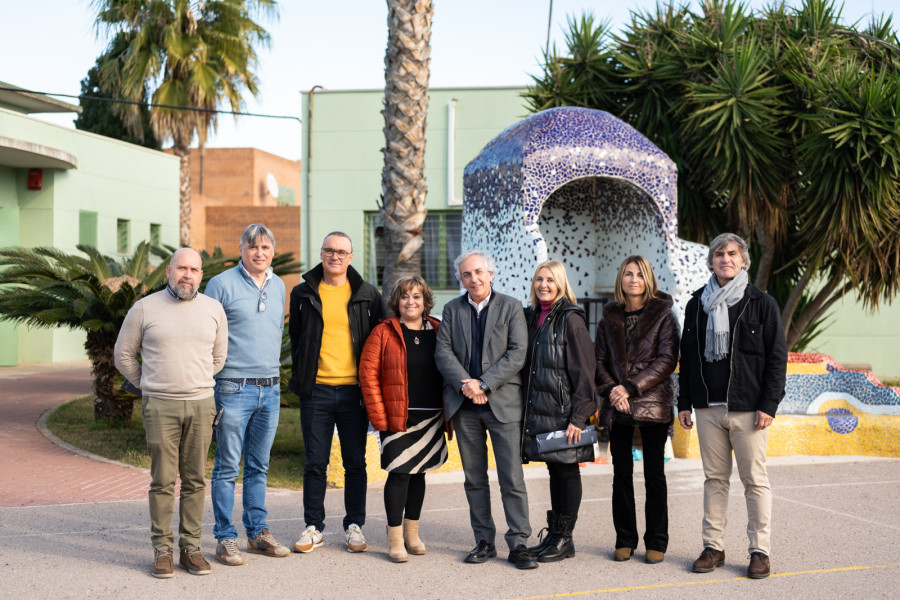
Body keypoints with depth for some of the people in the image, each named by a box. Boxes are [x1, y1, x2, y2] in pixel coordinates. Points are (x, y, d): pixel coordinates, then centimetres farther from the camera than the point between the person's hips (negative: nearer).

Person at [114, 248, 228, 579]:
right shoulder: (145, 308, 1)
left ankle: (191, 547, 13)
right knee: (163, 481, -1)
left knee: (195, 480, 4)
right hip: (159, 406, -2)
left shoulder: (213, 309, 7)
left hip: (201, 404, 2)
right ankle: (162, 549, 8)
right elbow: (123, 354, 10)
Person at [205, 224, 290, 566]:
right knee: (228, 468, -1)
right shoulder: (222, 284, -6)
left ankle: (258, 533, 21)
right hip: (234, 388, -5)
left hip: (270, 390, 6)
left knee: (259, 467, 13)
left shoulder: (278, 286, 12)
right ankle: (225, 539, 6)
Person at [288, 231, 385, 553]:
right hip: (316, 391, 0)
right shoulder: (303, 294, 7)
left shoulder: (368, 295, 5)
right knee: (315, 463, 5)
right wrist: (301, 375, 9)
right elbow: (295, 338, 16)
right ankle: (313, 527, 15)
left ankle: (354, 525, 17)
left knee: (355, 463, 6)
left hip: (354, 391, 0)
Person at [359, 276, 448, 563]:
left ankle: (412, 533, 24)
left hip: (431, 418, 4)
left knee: (418, 472, 12)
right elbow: (368, 374, -6)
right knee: (399, 473, -6)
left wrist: (448, 412, 4)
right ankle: (395, 539, 2)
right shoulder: (384, 332, -3)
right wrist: (379, 417, -10)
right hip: (397, 418, -4)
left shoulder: (438, 332, 8)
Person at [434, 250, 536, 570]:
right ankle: (484, 542, 17)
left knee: (512, 477, -4)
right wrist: (465, 384, -14)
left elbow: (517, 353, -7)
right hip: (464, 405, 3)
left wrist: (484, 385, -15)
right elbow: (442, 351, 2)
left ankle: (518, 544, 2)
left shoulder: (511, 307, 2)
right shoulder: (452, 309, 11)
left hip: (502, 402, -3)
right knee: (474, 478, 9)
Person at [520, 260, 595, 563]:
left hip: (563, 409, -7)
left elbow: (583, 371, -12)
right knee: (554, 471, 13)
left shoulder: (570, 319, -9)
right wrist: (526, 407, 12)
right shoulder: (532, 317, 11)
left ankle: (564, 539, 11)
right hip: (538, 409, 7)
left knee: (566, 471, 3)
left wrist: (578, 416, -16)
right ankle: (553, 535, 21)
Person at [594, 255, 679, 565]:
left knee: (654, 474, 2)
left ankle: (656, 542, 10)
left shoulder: (663, 315, 0)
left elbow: (666, 360, -8)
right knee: (622, 473, 7)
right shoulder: (610, 318, 11)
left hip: (652, 403, -3)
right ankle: (625, 540, 16)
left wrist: (631, 387, -15)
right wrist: (610, 390, -10)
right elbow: (599, 360, 9)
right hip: (618, 407, 3)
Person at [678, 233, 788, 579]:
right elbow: (687, 356, 14)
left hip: (748, 408, -3)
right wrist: (684, 403, 8)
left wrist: (768, 405, -10)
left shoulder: (762, 304, 1)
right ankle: (713, 547, 14)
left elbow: (777, 357, -2)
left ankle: (760, 551, 6)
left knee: (755, 479, 0)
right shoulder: (697, 305, 12)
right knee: (714, 478, 8)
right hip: (708, 407, 4)